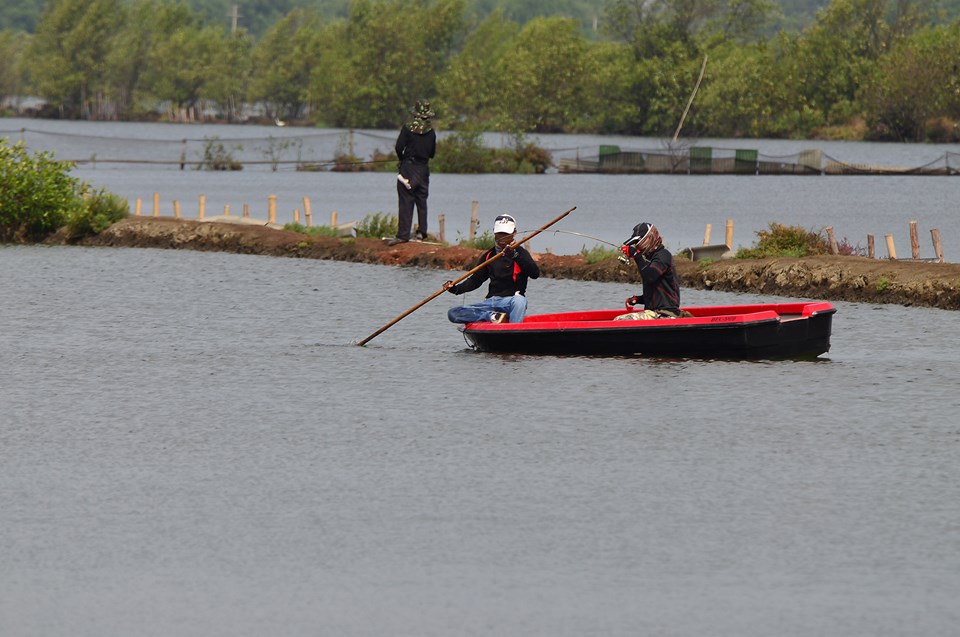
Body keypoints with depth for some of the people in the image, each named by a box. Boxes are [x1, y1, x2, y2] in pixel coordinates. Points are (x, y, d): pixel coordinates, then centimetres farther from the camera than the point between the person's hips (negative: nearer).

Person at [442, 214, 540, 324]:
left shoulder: (520, 252, 1)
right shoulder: (488, 256, 16)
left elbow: (535, 273, -15)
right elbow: (476, 279, 22)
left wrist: (515, 256, -26)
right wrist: (456, 289, 5)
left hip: (510, 300, -5)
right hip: (491, 301, 5)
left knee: (519, 301, -42)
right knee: (453, 314, -12)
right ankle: (494, 317, -24)